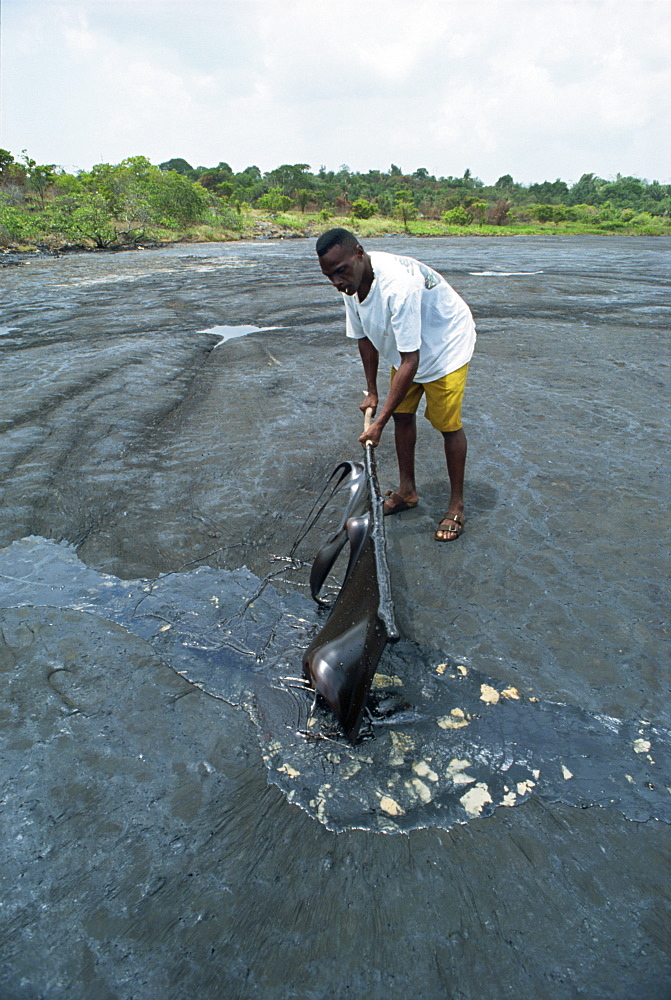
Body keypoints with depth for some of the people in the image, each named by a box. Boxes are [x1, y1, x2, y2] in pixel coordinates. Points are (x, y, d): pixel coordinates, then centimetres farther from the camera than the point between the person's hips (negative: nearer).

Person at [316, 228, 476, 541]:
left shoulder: (398, 285, -39)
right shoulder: (352, 283, -13)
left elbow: (410, 362, -38)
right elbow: (365, 338, 3)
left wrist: (379, 422, -36)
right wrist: (372, 392, 8)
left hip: (445, 347, -8)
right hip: (405, 348, 8)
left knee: (449, 425, -6)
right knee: (402, 415, 9)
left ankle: (456, 506, 9)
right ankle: (407, 491, 26)